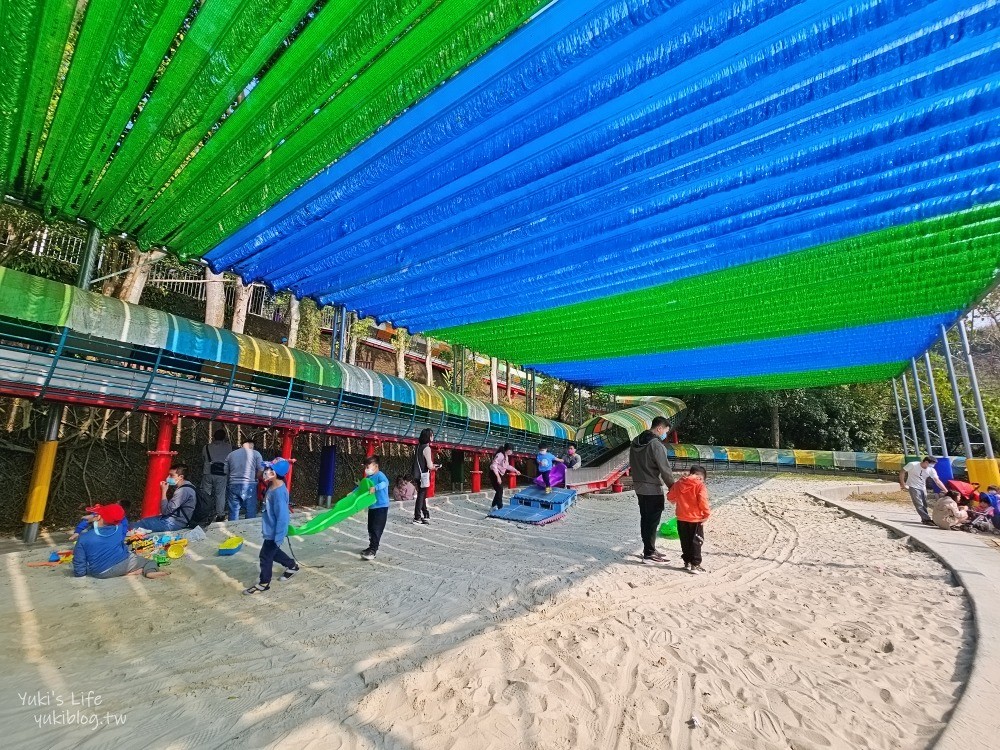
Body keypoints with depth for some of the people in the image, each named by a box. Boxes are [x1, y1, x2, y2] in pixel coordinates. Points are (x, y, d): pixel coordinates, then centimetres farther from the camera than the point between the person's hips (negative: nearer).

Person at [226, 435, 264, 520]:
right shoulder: (255, 454, 0)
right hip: (249, 485, -3)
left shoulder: (231, 455, 10)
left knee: (233, 513, 10)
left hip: (233, 485, 3)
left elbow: (225, 472, 11)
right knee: (251, 513, 5)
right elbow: (261, 472, -6)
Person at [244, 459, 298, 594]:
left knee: (266, 555, 6)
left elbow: (282, 517, -29)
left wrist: (278, 537, -26)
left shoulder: (279, 492, -31)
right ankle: (292, 566, 44)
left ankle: (264, 583, 26)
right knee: (273, 552, 25)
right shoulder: (272, 487, -2)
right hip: (270, 530, 10)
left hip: (274, 532, -10)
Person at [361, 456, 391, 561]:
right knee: (371, 528, 17)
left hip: (381, 506, -9)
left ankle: (373, 551, -3)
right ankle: (372, 548, 31)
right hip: (372, 507, 9)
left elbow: (385, 482, -36)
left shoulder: (379, 475, -16)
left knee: (376, 529, -7)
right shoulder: (368, 477, 11)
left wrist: (375, 488, -47)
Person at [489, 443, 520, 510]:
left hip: (500, 475, 10)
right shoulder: (500, 455, -23)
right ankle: (500, 508, 4)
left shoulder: (506, 456, 7)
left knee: (499, 491, 15)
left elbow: (507, 466, 24)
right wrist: (498, 477, -30)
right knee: (499, 491, -5)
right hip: (495, 475, -10)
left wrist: (515, 470, 20)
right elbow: (494, 466, -29)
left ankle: (493, 506, 28)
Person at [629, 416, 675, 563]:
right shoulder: (656, 444, -19)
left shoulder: (635, 442, 7)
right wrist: (672, 486, -4)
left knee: (645, 519, 16)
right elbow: (665, 469, -16)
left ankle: (648, 549, 27)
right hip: (653, 489, -8)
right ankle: (649, 554, 7)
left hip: (639, 487, 8)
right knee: (653, 521, 1)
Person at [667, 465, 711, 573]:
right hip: (696, 519, -4)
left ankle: (687, 562, 24)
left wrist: (675, 501, 31)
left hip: (681, 519, 4)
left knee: (685, 542, 16)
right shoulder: (700, 485, -13)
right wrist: (707, 513, -11)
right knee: (695, 542, 6)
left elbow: (670, 496, 10)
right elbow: (703, 501, -24)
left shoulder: (678, 483, 2)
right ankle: (695, 565, 9)